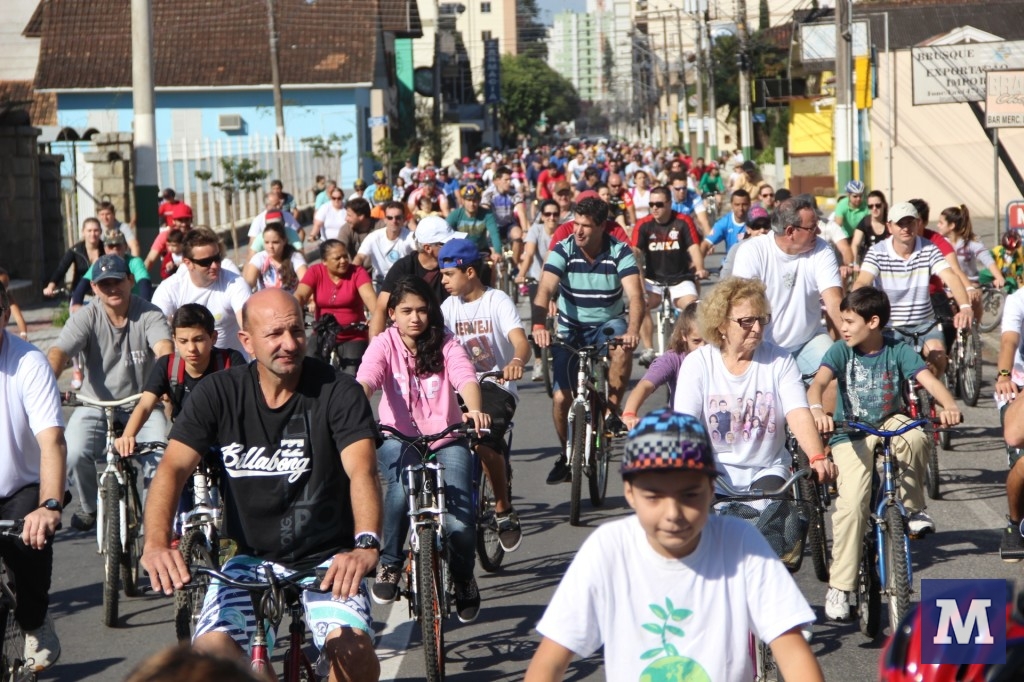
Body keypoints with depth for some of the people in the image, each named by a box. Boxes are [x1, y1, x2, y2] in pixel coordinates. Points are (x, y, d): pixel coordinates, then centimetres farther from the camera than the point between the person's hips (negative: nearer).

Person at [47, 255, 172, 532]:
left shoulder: (149, 315, -8)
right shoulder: (86, 317, -7)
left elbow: (164, 349, -27)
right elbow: (57, 354, -20)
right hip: (96, 407, 1)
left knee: (160, 458, -27)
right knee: (74, 453, -25)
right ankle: (90, 507, 6)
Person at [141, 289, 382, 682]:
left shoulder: (337, 392, -10)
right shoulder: (219, 394, -4)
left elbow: (362, 471, -23)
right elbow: (173, 468, -14)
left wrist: (366, 544, -44)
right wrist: (156, 543, -34)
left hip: (327, 559, -1)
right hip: (252, 559, 2)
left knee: (353, 648, -26)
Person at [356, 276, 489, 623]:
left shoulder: (445, 343, -2)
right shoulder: (384, 344, -4)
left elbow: (465, 378, -20)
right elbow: (365, 381, -21)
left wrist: (475, 410, -42)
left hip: (445, 438, 1)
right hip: (399, 437, -1)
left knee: (459, 520, -17)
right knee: (401, 490, -34)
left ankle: (463, 577, 16)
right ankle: (390, 564, -9)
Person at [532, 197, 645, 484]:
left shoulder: (620, 252, -15)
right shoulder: (562, 251, -14)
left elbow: (635, 295, -27)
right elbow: (545, 291, -27)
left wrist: (632, 329, -47)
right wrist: (538, 325, -46)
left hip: (608, 324, -1)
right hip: (571, 330, 1)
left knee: (623, 348, -36)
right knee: (561, 397, -9)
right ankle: (567, 455, 15)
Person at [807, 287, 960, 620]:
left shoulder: (898, 350, -4)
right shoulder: (841, 351, -6)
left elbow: (929, 379, -16)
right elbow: (818, 382, -21)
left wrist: (949, 406, -37)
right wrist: (816, 410, -44)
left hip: (890, 427, 1)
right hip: (851, 436, -1)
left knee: (915, 437, -36)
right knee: (852, 505, -20)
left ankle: (913, 508, -11)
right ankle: (839, 587, -9)